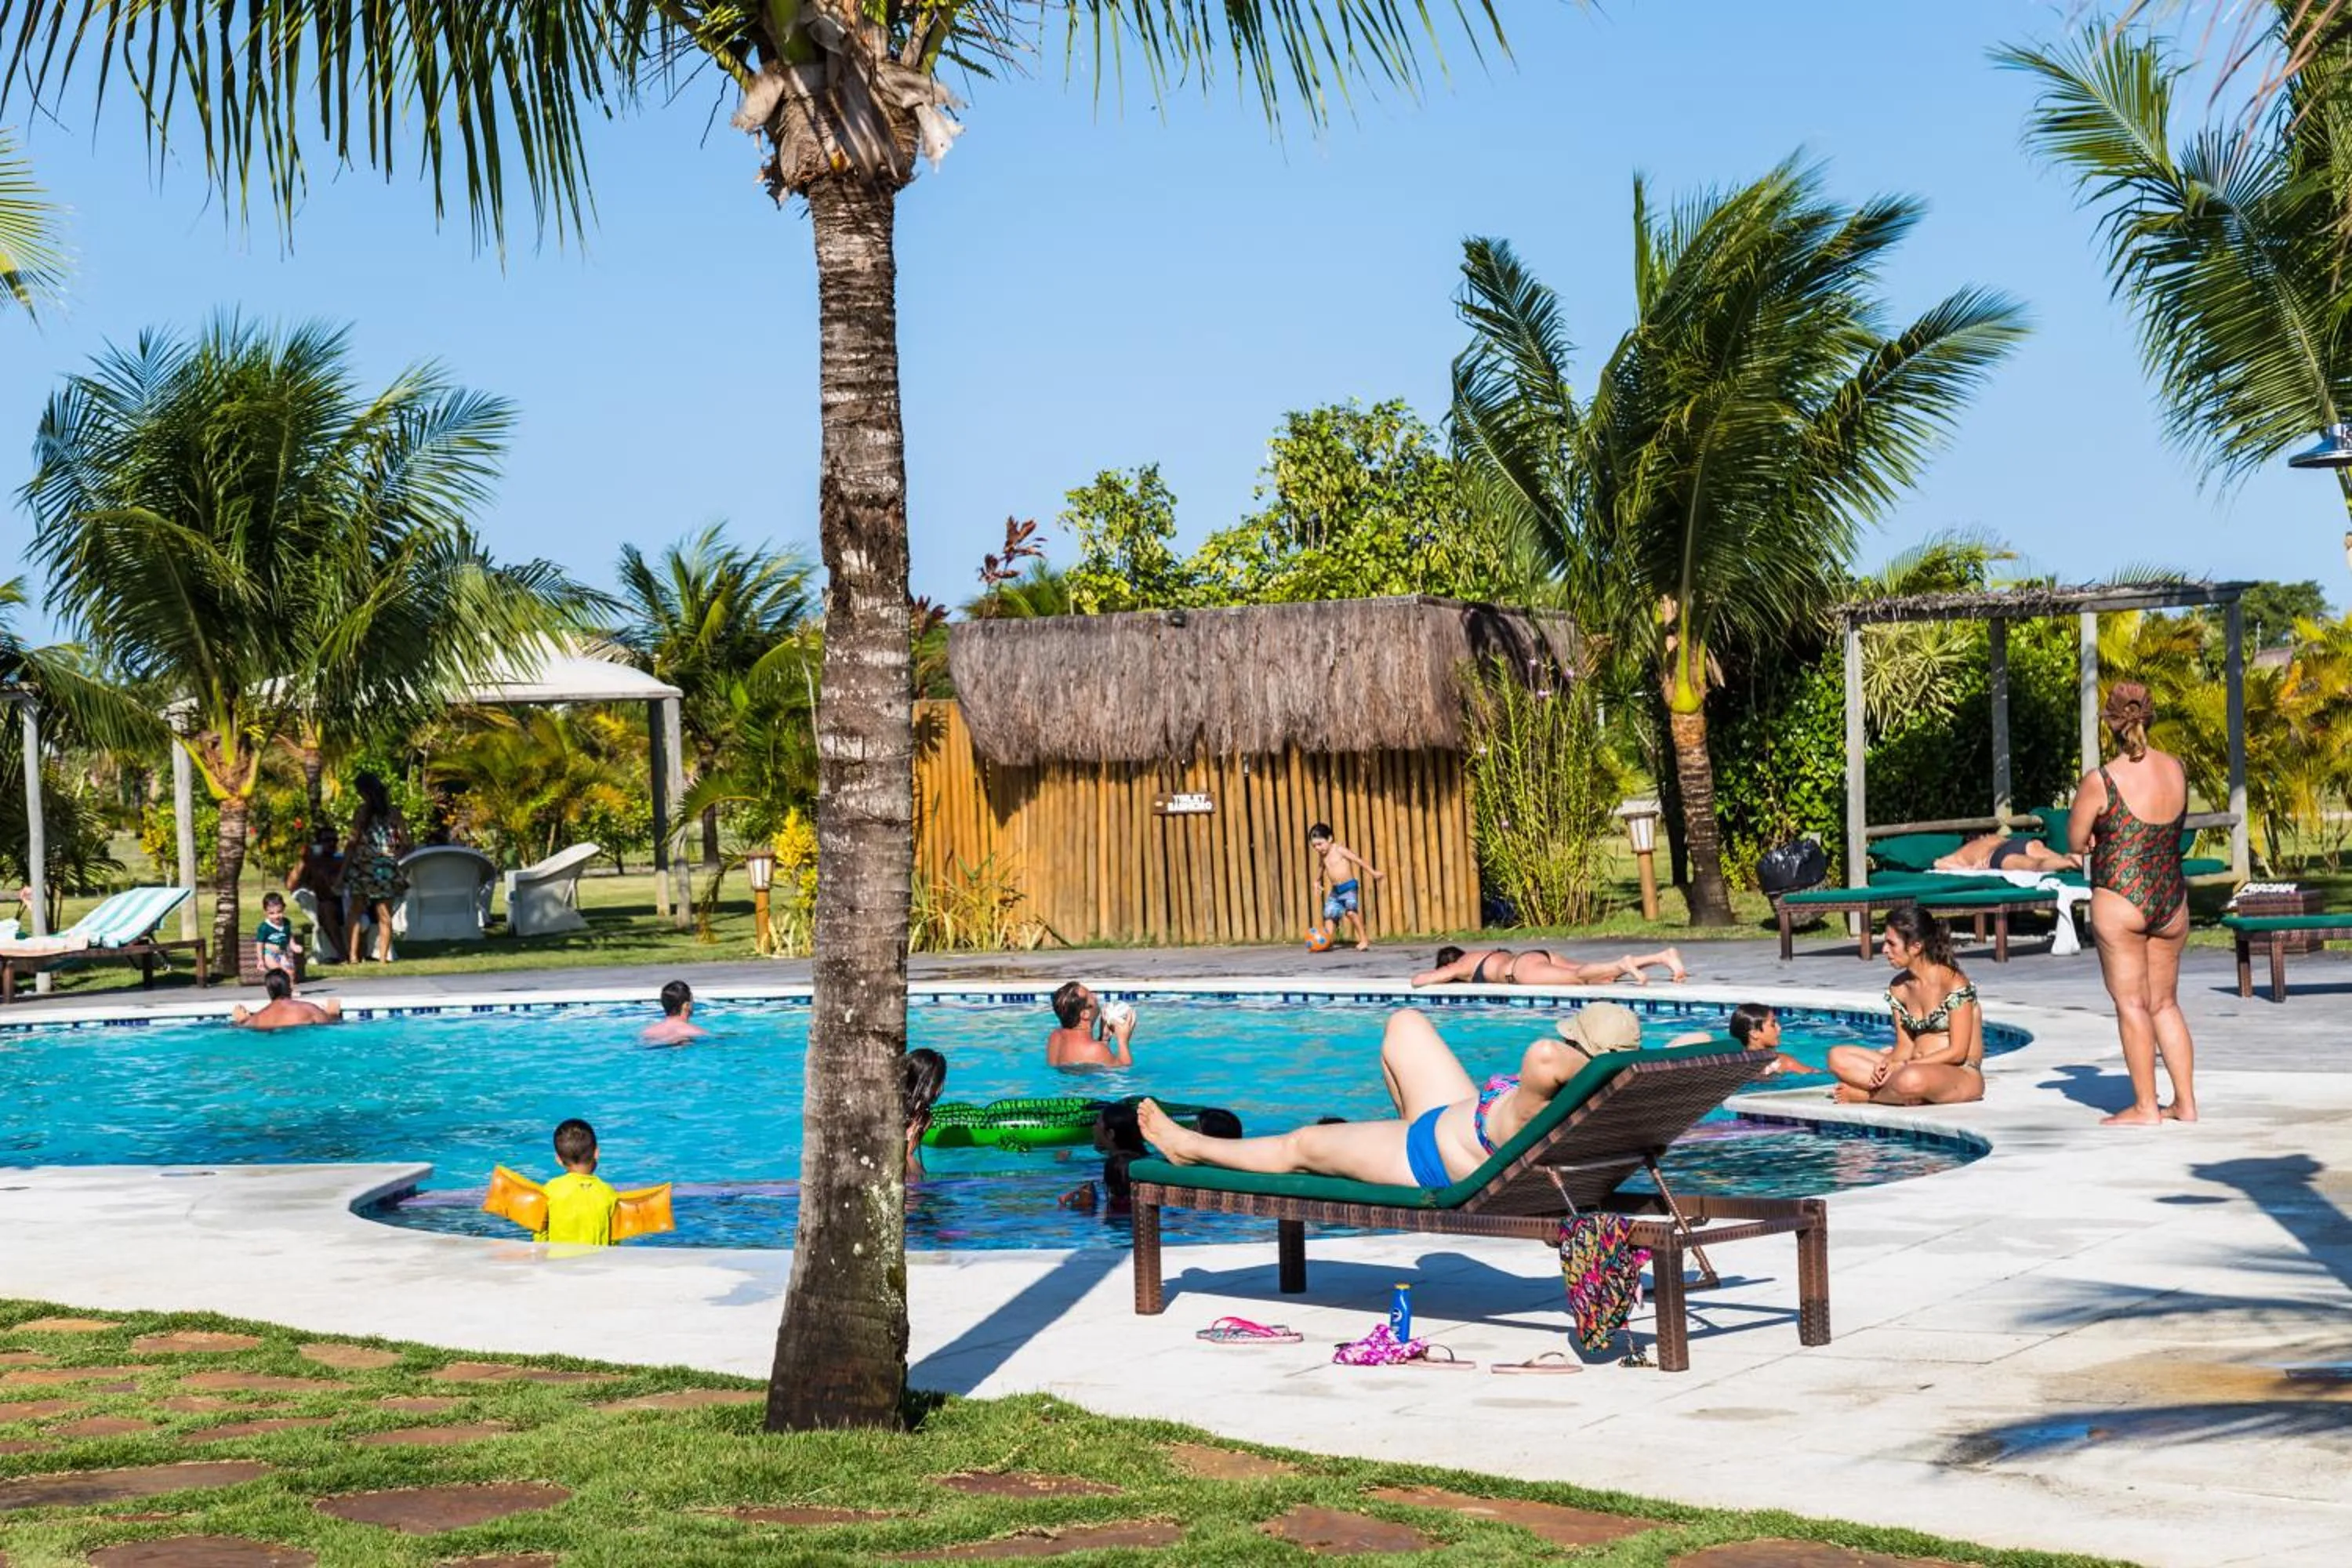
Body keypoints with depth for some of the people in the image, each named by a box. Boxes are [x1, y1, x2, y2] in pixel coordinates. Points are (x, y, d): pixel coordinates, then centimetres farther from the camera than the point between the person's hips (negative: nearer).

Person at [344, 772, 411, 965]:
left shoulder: (362, 811, -6)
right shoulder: (393, 812, 3)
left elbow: (353, 843, -8)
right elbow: (406, 843, 4)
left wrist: (342, 872, -4)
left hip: (363, 868, -2)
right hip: (387, 869, 2)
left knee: (355, 913, 13)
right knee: (384, 916, 8)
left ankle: (353, 955, 5)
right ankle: (383, 958, 4)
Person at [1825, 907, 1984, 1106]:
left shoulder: (1954, 984, -14)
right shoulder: (1899, 987, 8)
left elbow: (1957, 1052, -15)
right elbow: (1905, 1046, 8)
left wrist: (1903, 1066, -19)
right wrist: (1889, 1065, -16)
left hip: (1962, 1074, -7)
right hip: (1916, 1067, 7)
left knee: (1912, 1079, -41)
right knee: (1838, 1056, -3)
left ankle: (1864, 1094, -10)